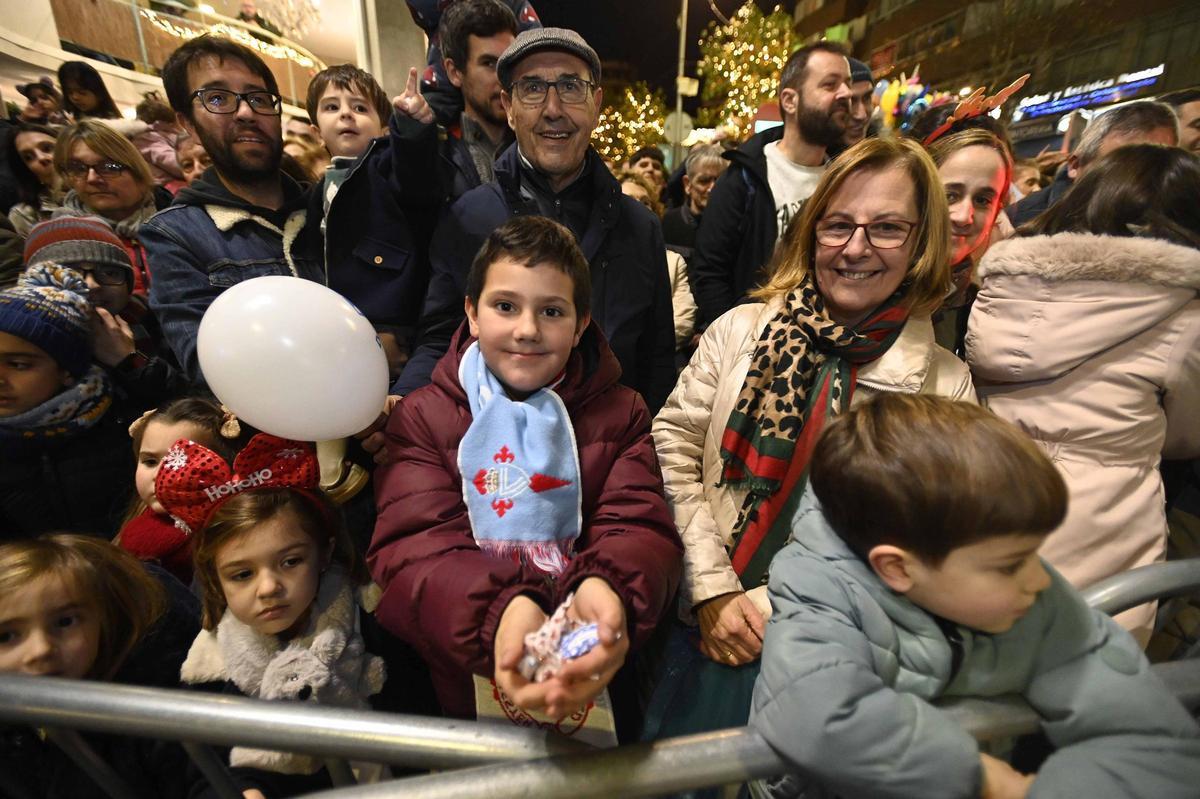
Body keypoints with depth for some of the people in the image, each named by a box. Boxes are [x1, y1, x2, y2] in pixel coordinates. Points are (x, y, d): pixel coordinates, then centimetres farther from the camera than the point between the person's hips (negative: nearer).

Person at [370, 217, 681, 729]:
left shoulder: (620, 414, 6)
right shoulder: (421, 417, 3)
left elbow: (640, 528, -4)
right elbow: (413, 546, -9)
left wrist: (607, 587, -28)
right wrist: (498, 611, -30)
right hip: (460, 680, 0)